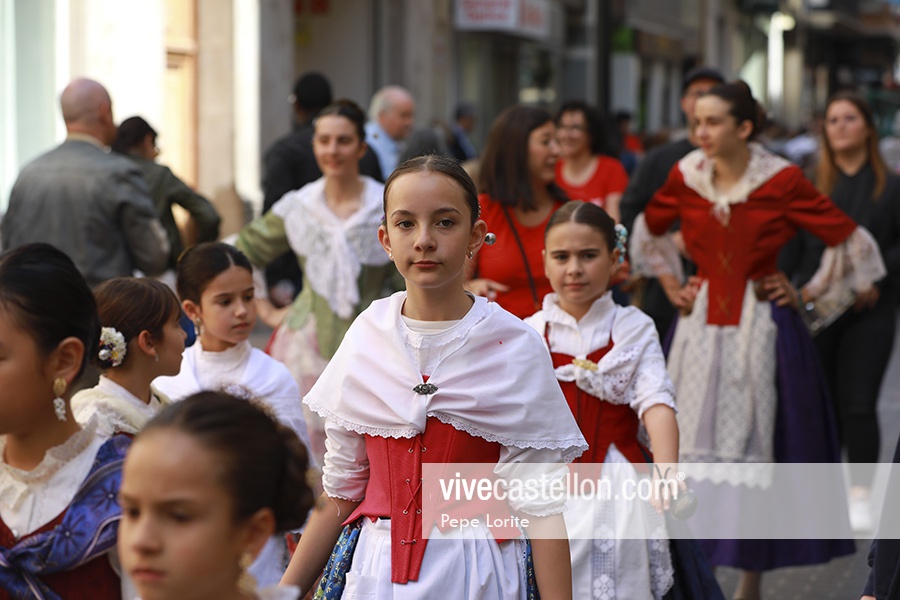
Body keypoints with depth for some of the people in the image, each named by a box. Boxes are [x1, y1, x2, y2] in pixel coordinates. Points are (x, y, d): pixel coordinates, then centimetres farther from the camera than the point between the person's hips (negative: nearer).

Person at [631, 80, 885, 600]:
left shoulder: (781, 181, -11)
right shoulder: (685, 178, 0)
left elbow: (852, 240, -4)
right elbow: (648, 232, 21)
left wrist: (809, 295, 0)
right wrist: (672, 286, 14)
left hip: (762, 328, -3)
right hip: (702, 326, 3)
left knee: (756, 452, 4)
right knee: (691, 448, 1)